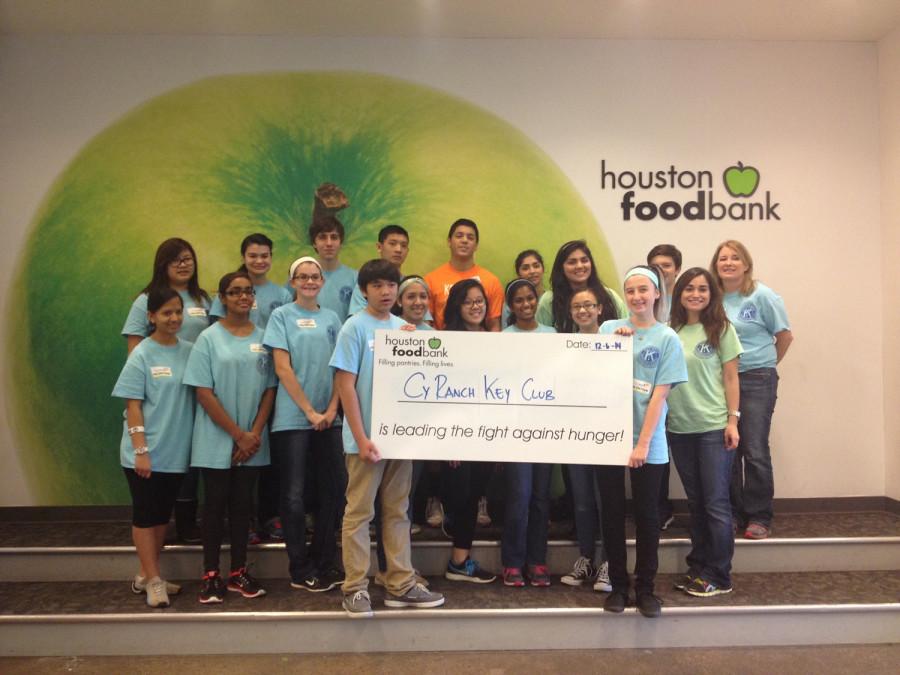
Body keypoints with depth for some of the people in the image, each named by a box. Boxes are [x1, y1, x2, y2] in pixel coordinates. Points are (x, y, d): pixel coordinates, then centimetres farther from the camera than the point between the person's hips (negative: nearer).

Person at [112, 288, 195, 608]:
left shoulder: (189, 351, 3)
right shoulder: (142, 355, -8)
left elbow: (198, 396, 9)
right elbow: (132, 405, -9)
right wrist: (140, 449, -15)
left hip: (177, 451, 5)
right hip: (147, 453, -5)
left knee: (163, 515, 14)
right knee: (145, 516, 4)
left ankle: (146, 575, 28)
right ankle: (153, 580, 13)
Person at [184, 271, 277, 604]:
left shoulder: (263, 338, 3)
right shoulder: (209, 338, -5)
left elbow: (270, 389, 3)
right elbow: (204, 393, -9)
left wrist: (255, 433, -7)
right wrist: (238, 435, -12)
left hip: (253, 442, 3)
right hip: (217, 440, -3)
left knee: (242, 503, 10)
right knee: (216, 503, 6)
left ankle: (239, 572, 22)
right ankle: (211, 575, 17)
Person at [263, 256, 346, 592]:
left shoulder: (331, 318, 11)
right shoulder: (281, 316, 0)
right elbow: (283, 368, -7)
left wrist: (332, 409, -5)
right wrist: (310, 412, -10)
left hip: (329, 418, 4)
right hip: (293, 418, -4)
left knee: (335, 488, 6)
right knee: (293, 495, 2)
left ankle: (323, 563, 22)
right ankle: (301, 571, 15)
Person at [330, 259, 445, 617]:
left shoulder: (405, 328, 10)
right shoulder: (355, 327, -6)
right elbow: (345, 384, -11)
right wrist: (361, 437, -15)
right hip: (367, 436, -5)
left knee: (397, 511, 12)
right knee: (359, 513, 2)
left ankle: (401, 585, 21)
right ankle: (355, 588, 12)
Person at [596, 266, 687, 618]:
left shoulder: (667, 338, 0)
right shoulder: (609, 328, 5)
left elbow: (659, 395, -6)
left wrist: (643, 444, -12)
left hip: (648, 441, -1)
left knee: (646, 515, 7)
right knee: (612, 513, 8)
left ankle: (645, 588, 22)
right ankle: (618, 585, 22)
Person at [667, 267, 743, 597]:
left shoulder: (722, 329, -2)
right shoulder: (670, 332, 5)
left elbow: (731, 378, -2)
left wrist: (733, 420, -8)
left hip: (713, 427, -3)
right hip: (679, 428, 4)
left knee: (715, 503, 1)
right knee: (695, 502, 14)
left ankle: (718, 577, 13)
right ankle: (698, 568, 26)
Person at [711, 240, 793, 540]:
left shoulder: (762, 296, -5)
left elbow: (785, 336, 2)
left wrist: (766, 364, 10)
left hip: (756, 380, -3)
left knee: (755, 451, -5)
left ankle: (759, 517, 9)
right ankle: (733, 513, 22)